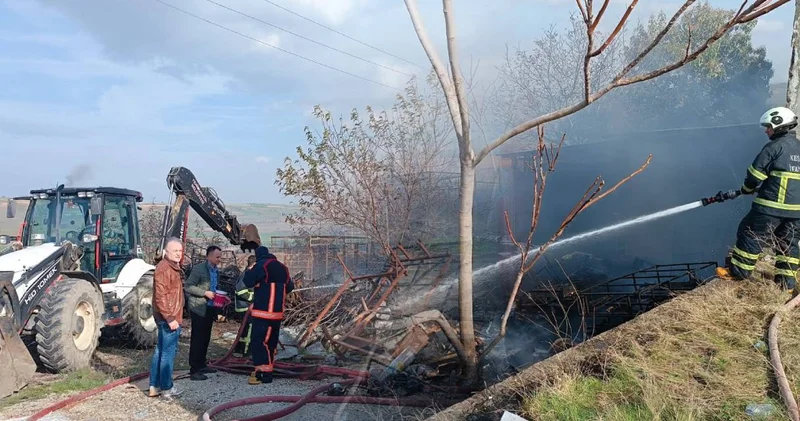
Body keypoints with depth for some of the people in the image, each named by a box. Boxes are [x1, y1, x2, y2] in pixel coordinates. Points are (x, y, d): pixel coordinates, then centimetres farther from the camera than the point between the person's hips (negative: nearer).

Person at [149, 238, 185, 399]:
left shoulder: (172, 267, 15)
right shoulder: (164, 269, -17)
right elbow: (161, 297, -23)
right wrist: (170, 318, -24)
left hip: (167, 317, 11)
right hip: (168, 318, -11)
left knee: (160, 351, 15)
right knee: (168, 353, -2)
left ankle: (154, 386, 23)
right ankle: (166, 388, 7)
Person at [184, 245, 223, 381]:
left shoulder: (216, 271, 12)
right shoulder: (198, 269, -11)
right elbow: (188, 286, -14)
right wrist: (205, 293, -21)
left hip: (210, 309, 8)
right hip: (199, 309, -8)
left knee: (205, 338, 14)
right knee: (197, 339, -4)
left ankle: (201, 364, 24)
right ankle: (194, 370, 0)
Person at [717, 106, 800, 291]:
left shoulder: (775, 146, -10)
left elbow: (755, 174, -8)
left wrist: (747, 188, 11)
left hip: (772, 206, -7)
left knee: (751, 235, 5)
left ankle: (738, 270, 10)